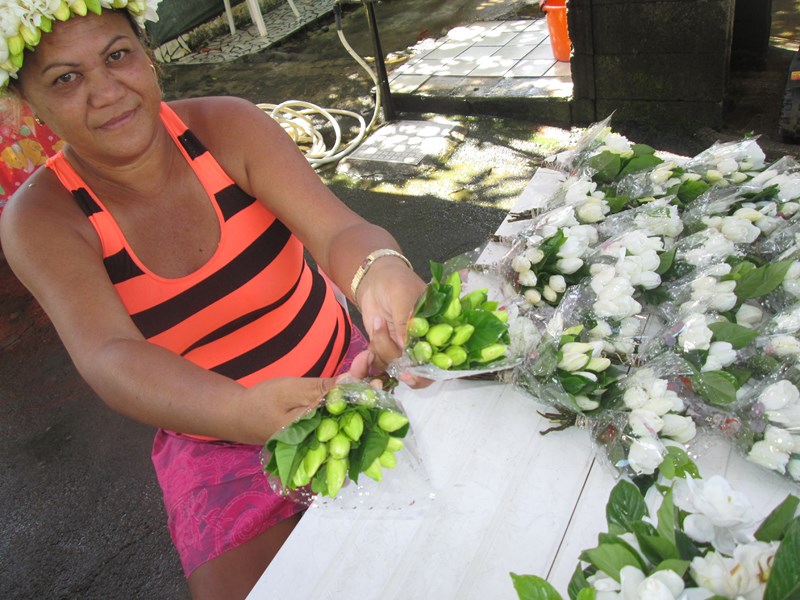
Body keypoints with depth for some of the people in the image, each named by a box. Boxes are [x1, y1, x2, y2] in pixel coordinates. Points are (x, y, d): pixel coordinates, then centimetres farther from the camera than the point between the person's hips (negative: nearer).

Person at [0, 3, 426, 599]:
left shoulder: (228, 126, -11)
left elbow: (337, 229, -23)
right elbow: (108, 358, -29)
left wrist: (379, 273, -49)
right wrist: (245, 412, -49)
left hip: (343, 372, 1)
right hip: (213, 434, 0)